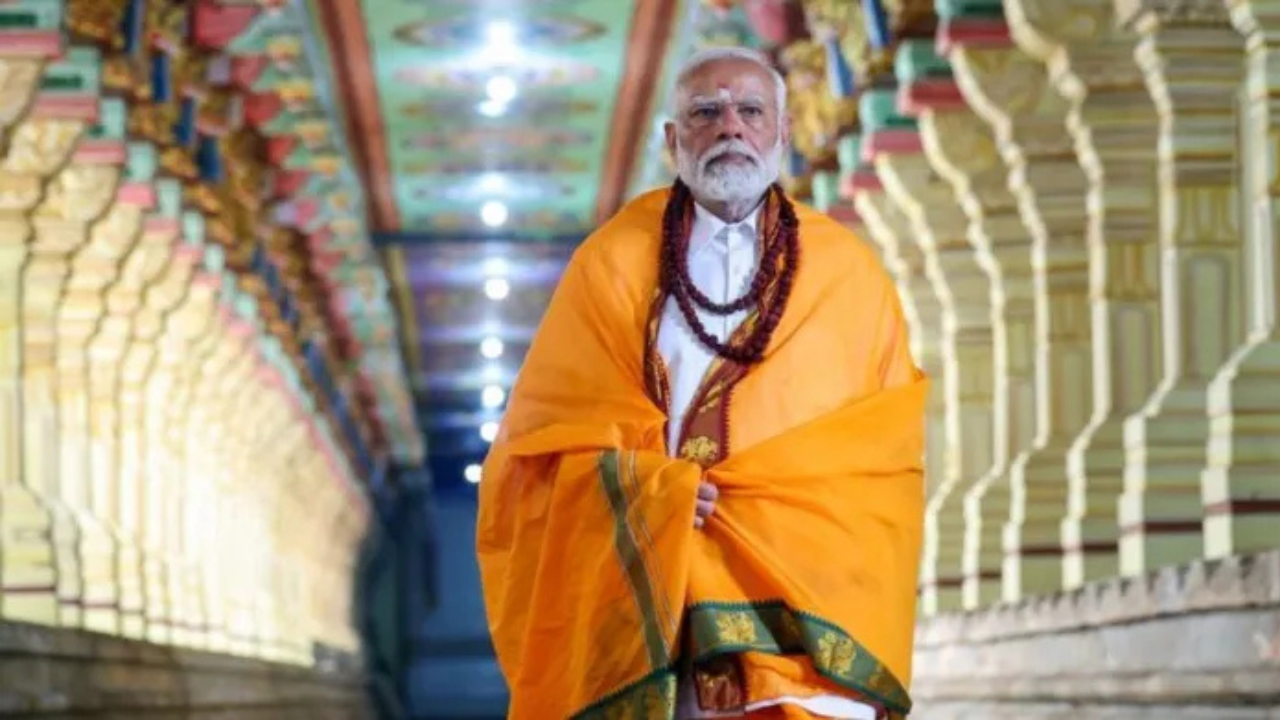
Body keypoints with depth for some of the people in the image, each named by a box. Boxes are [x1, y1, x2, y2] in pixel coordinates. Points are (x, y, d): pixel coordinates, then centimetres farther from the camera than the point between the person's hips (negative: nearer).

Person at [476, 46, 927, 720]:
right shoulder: (612, 263, 9)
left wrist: (777, 495, -8)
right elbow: (540, 434, 6)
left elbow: (890, 446, 8)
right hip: (646, 601, 0)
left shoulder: (849, 274, 11)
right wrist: (645, 488, -11)